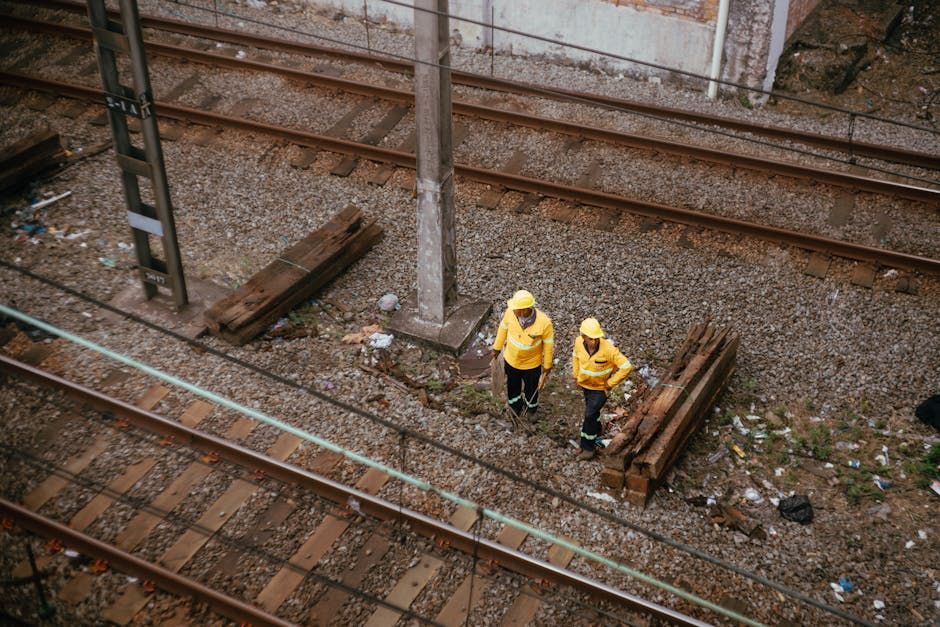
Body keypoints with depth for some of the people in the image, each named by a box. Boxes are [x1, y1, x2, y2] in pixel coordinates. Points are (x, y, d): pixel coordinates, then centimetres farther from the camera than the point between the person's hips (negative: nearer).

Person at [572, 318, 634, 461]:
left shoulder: (608, 349, -36)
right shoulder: (579, 342, -21)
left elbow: (627, 367, -31)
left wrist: (611, 383, -23)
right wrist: (576, 376, 6)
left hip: (600, 388, -5)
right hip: (585, 384, 5)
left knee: (590, 415, -4)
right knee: (592, 411, 26)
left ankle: (588, 448, 13)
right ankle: (596, 431, 54)